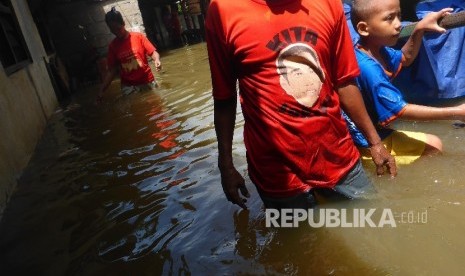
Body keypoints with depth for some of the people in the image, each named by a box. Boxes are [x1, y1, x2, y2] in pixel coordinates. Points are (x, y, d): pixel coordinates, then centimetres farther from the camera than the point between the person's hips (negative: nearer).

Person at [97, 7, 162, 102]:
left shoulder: (139, 36, -1)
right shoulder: (112, 46, 4)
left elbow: (153, 52, -3)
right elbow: (111, 70, 6)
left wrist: (157, 60, -28)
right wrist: (101, 90, -1)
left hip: (147, 82, -1)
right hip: (128, 87, 1)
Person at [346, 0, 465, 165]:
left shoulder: (375, 48, 0)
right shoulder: (367, 68, -31)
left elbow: (405, 59, 21)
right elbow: (401, 110, -26)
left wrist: (419, 30, 3)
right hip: (368, 143, -9)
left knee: (434, 144, 18)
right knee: (434, 148, 0)